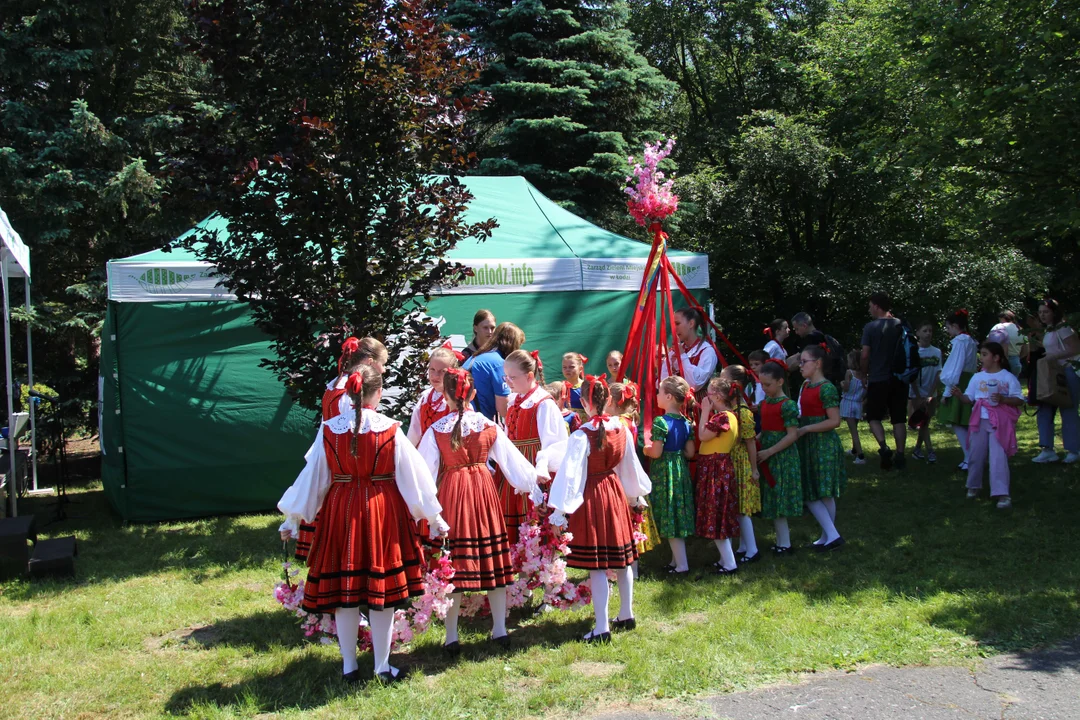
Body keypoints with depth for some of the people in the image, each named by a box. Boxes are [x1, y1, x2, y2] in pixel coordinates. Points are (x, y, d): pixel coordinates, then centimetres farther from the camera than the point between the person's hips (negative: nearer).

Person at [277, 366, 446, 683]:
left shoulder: (330, 430, -3)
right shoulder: (390, 431, -7)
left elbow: (313, 477, 4)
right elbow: (413, 476, -2)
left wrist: (293, 518, 16)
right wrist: (434, 517, 9)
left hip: (340, 514, 2)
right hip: (383, 513, -2)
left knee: (343, 588, 10)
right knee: (382, 584, 6)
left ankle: (349, 666, 19)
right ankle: (382, 666, 14)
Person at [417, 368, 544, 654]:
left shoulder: (436, 431, -7)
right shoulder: (490, 427, -1)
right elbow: (513, 462, 4)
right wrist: (535, 492, 13)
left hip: (451, 494, -2)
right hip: (485, 491, 2)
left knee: (453, 564, 3)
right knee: (492, 559, 12)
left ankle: (451, 638, 7)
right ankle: (500, 630, 20)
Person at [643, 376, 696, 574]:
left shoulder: (661, 422, -18)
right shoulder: (686, 423, 3)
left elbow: (656, 452, -19)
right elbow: (690, 453, 4)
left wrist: (646, 449, 0)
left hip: (663, 471, -7)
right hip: (681, 471, 7)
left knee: (669, 517, 0)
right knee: (678, 514, 15)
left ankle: (681, 564, 2)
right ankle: (676, 560, 23)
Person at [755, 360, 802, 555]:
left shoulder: (787, 405, -15)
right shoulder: (764, 402, 9)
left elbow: (792, 435, -19)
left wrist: (768, 452, -20)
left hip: (782, 457, -8)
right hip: (766, 456, 8)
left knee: (777, 499, -3)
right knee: (771, 500, 11)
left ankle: (784, 544, 6)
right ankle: (782, 540, 20)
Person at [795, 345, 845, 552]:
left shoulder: (826, 388, -15)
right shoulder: (805, 385, 11)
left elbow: (834, 421, -20)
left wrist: (804, 429, -19)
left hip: (823, 444, -8)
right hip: (807, 444, 9)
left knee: (825, 493, -1)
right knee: (809, 493, 8)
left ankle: (829, 536, 7)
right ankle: (830, 535, 13)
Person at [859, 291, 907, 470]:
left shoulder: (871, 327, -8)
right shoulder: (901, 325, 2)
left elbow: (865, 356, -8)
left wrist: (865, 373, 5)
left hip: (878, 379, -3)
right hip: (899, 379, 3)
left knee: (874, 416, 9)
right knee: (899, 418, 8)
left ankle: (884, 447, -12)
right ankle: (900, 455, 5)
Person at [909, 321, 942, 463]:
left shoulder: (937, 352, 0)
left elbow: (938, 375, -1)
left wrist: (931, 395, -9)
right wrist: (918, 397, -13)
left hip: (931, 395, 3)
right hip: (916, 394, -3)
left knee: (925, 423, 9)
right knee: (923, 424, -7)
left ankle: (917, 449, 20)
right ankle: (930, 451, -7)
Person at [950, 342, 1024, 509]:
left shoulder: (1008, 378, -4)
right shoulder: (977, 377, 8)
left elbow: (1019, 400, -4)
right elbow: (969, 399, 9)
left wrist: (1003, 399, -20)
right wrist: (959, 395, -12)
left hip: (1000, 422, -4)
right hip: (980, 421, 4)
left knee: (999, 457, -12)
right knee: (976, 455, 12)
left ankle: (1002, 494, -14)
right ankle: (974, 486, 30)